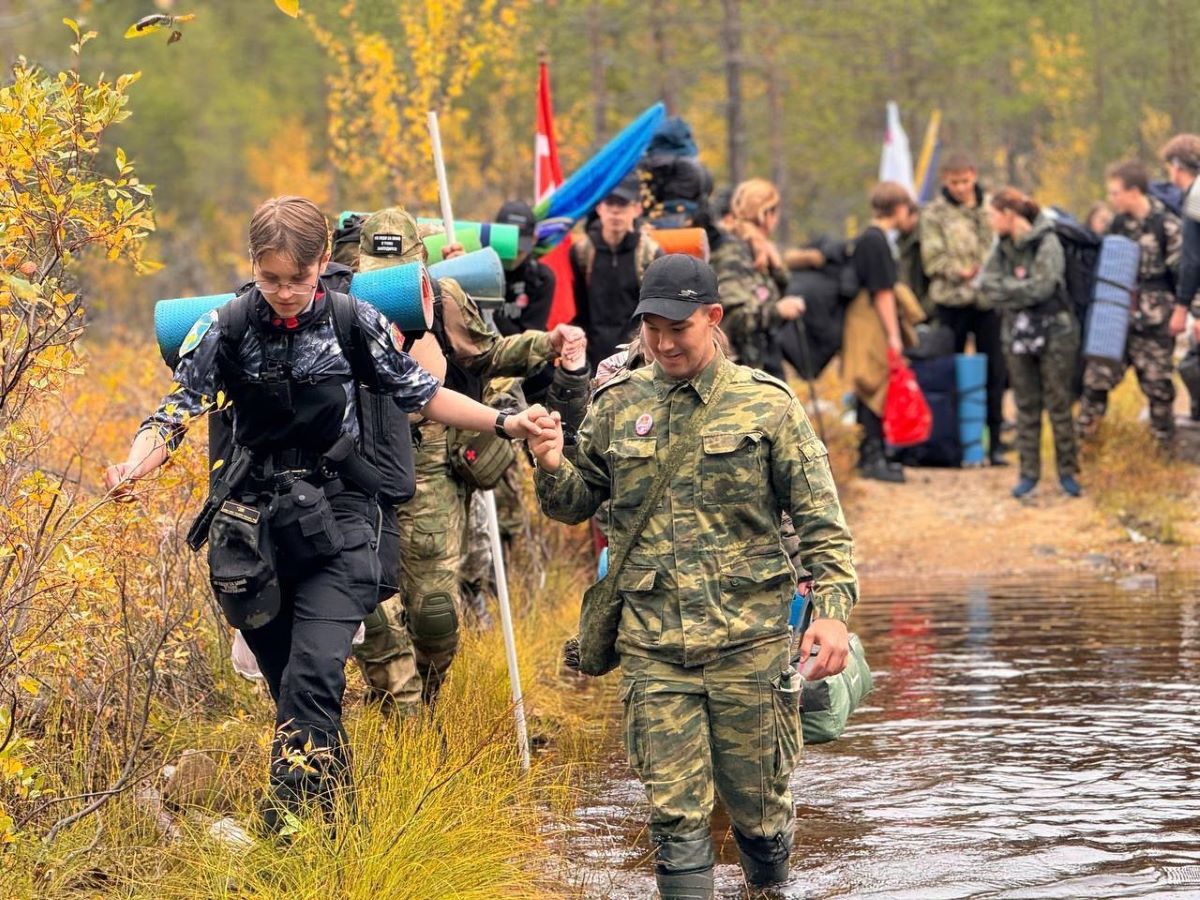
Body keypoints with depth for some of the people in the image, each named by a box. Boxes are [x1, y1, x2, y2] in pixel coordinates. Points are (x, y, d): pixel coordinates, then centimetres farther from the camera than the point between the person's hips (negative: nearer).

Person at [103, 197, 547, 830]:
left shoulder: (355, 323, -3)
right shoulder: (226, 330, -4)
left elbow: (420, 394, 8)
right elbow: (175, 412, -10)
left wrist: (506, 424, -1)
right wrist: (133, 467, -30)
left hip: (336, 523, -2)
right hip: (256, 527, 2)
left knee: (312, 683, -17)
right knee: (292, 689, 9)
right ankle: (333, 819, 28)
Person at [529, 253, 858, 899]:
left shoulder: (765, 404, -1)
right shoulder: (617, 405, 6)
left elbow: (820, 521, 0)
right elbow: (577, 503, 15)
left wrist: (832, 609, -9)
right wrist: (552, 470, -7)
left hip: (749, 636, -1)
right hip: (653, 645, 1)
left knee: (754, 795, 10)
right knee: (673, 809, -3)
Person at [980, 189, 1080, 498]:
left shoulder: (1047, 243, -11)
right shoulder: (1003, 247, 8)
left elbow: (1043, 287, -20)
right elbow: (987, 282, -1)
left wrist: (1006, 289, -10)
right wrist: (1022, 290, -14)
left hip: (1054, 333, -6)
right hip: (1017, 333, 6)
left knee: (1058, 403, 0)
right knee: (1026, 406, 8)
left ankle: (1067, 470, 8)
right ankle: (1029, 471, 13)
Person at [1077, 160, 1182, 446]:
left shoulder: (1168, 226, -10)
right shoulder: (1118, 225, 9)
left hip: (1154, 323, -5)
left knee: (1157, 385, 3)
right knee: (1096, 376, -1)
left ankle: (1165, 449, 16)